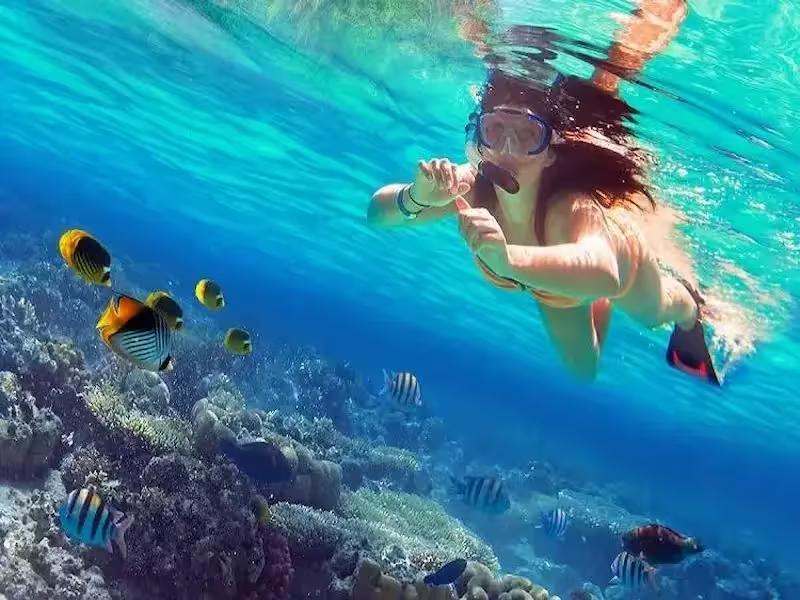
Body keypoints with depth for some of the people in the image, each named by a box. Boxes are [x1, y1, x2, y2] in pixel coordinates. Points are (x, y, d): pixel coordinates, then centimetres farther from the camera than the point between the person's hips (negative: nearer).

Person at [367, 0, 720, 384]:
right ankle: (597, 308, 63)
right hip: (556, 273, 4)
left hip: (619, 258, -3)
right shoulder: (472, 187, -39)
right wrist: (416, 198, -58)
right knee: (581, 371, 32)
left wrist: (506, 258, -89)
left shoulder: (571, 208, -51)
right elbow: (378, 213, -35)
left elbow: (604, 274, -72)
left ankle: (690, 308, 68)